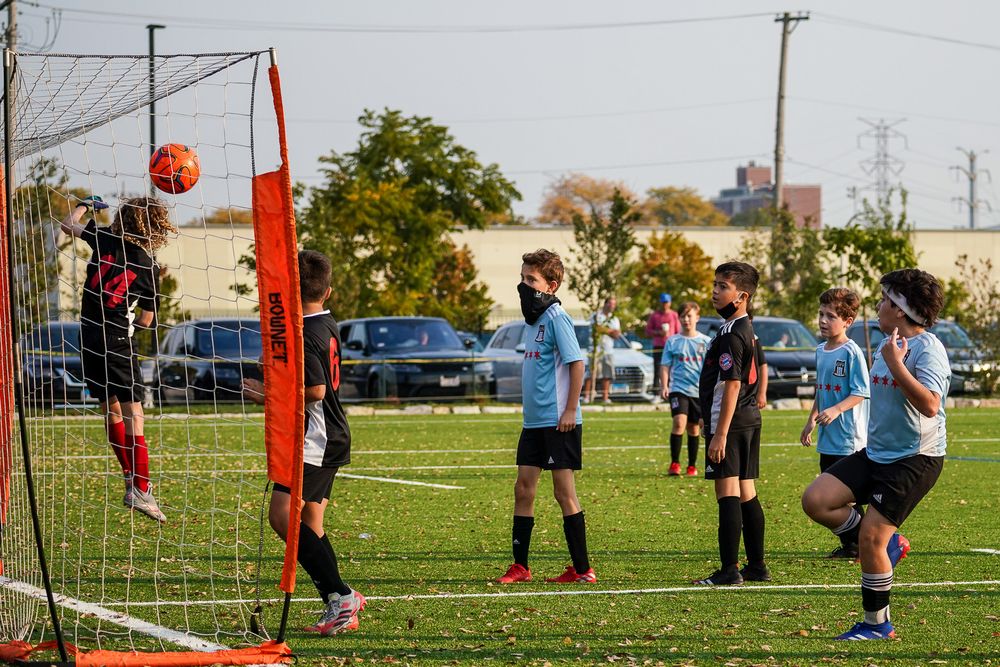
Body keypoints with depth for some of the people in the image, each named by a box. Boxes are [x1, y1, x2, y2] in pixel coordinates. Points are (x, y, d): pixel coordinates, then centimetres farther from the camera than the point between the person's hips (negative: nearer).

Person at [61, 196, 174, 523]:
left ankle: (132, 481, 22)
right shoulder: (149, 268, -4)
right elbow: (146, 321, 4)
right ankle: (140, 490, -12)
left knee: (111, 413, 15)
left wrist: (86, 204, 30)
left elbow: (68, 224, 13)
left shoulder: (105, 240, -2)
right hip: (119, 343, -4)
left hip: (90, 335, 4)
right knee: (133, 417, -4)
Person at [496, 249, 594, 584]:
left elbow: (576, 363, -17)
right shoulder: (533, 319, 14)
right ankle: (520, 567, 15)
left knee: (564, 491, -4)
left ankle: (582, 570, 2)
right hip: (534, 420, 9)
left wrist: (570, 409, -20)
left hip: (558, 422, -9)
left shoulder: (556, 317, -13)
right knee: (523, 488, 8)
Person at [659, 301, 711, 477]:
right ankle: (674, 463, -14)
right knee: (679, 421, -20)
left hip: (699, 390, 2)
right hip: (678, 388, -2)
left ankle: (692, 466, 20)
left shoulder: (705, 342, 5)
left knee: (693, 427, 9)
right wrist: (664, 386, -8)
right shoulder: (673, 341, 4)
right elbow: (665, 365, 5)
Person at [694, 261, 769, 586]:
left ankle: (729, 569, -11)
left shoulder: (731, 334, -15)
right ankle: (757, 566, 18)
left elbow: (732, 385, -20)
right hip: (750, 419, 10)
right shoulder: (747, 330, 16)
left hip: (730, 422, -10)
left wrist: (720, 434, -21)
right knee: (746, 494, 13)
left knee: (727, 494, -9)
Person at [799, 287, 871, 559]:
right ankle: (846, 544, 19)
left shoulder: (851, 352, -13)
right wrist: (811, 420, 24)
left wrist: (836, 410, -27)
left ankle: (859, 545, 3)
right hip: (827, 438, 8)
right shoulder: (821, 351, 12)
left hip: (849, 437, -8)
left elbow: (861, 393, -16)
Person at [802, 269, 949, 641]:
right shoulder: (886, 345, 12)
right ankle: (888, 544, 11)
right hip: (876, 453, 9)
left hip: (915, 458, -9)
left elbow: (929, 405, -30)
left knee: (871, 536, -11)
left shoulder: (927, 349, -16)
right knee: (815, 500, -6)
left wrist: (895, 364, -31)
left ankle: (877, 624, 7)